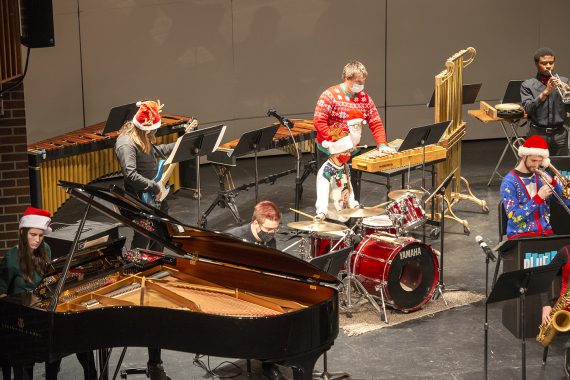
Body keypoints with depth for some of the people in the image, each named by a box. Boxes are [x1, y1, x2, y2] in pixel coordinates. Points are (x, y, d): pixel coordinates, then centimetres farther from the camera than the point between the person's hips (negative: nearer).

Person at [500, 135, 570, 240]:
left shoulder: (541, 175, 9)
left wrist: (552, 182, -9)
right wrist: (538, 197, -19)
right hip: (521, 235, -5)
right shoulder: (509, 182, -7)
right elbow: (514, 217, -14)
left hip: (545, 232, 5)